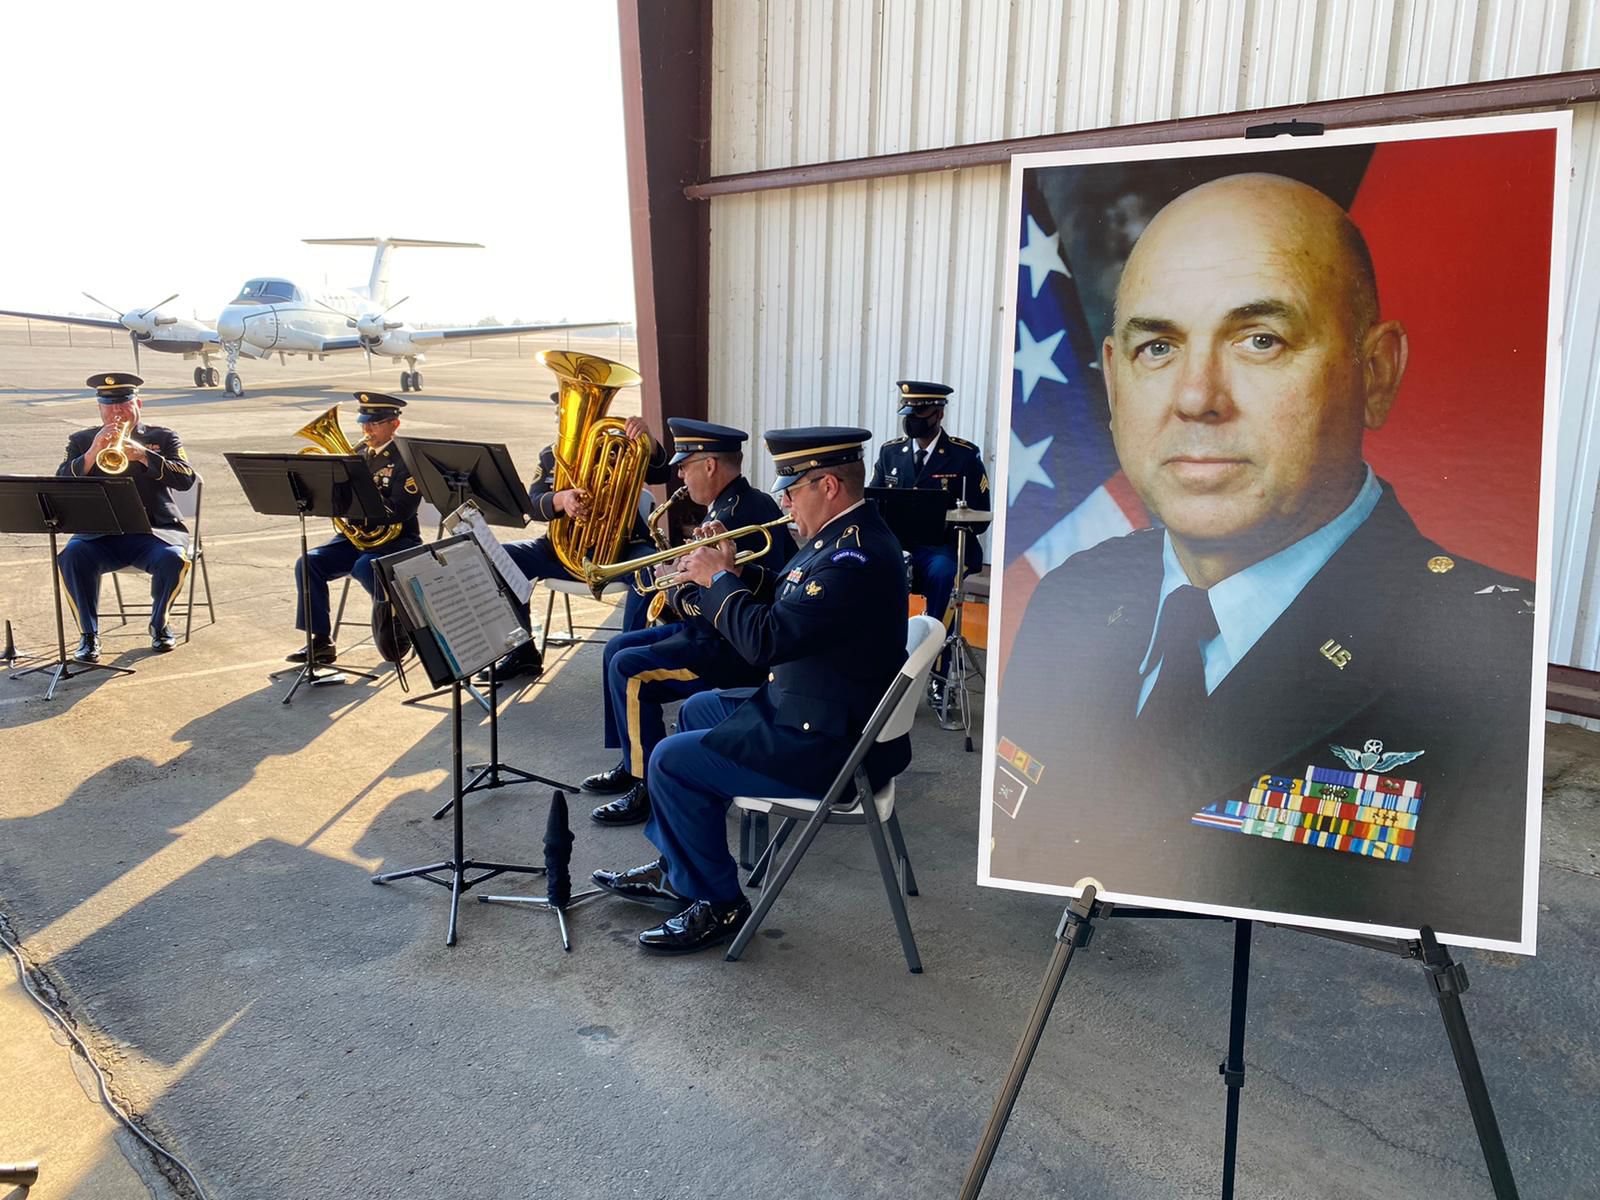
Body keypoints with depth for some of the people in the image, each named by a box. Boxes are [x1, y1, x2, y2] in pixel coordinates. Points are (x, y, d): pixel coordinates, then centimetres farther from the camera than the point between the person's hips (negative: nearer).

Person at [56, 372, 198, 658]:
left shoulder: (162, 438, 13)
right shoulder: (82, 441, 15)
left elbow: (186, 479, -5)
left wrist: (144, 455, -19)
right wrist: (92, 453, -14)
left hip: (154, 530, -1)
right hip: (99, 534, 1)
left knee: (173, 559, -32)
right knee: (72, 555, -31)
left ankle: (159, 623, -4)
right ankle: (88, 633, -14)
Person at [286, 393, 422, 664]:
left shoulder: (407, 459, -10)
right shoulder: (360, 453, 12)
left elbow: (399, 511, -21)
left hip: (397, 541, -7)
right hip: (356, 536, 7)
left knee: (363, 568, -34)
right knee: (308, 564, -12)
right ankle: (321, 641, -6)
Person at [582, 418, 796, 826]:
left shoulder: (732, 518, -24)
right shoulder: (754, 503, 9)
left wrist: (675, 585, -8)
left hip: (737, 652, -11)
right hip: (715, 630, 11)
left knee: (629, 669, -18)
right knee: (617, 648, 13)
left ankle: (652, 788, -9)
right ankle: (632, 763, 21)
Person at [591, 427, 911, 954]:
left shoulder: (855, 557, -28)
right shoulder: (845, 535, 5)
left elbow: (766, 638, -31)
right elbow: (789, 599, 17)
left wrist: (719, 580, -16)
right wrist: (738, 572, 0)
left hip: (829, 744, -11)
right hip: (808, 704, 11)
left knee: (672, 761, -10)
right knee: (696, 711, 24)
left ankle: (717, 903, 8)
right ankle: (674, 872, 32)